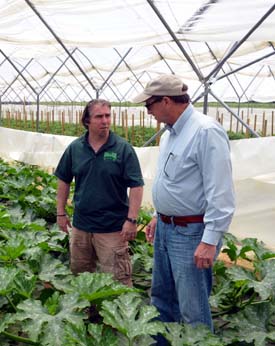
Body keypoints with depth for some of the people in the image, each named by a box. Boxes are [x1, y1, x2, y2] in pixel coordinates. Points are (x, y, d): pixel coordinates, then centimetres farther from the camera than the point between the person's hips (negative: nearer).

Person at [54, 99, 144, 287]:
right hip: (80, 225, 5)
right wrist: (61, 212, 9)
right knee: (79, 273, 21)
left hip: (113, 228, -4)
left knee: (117, 279, 3)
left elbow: (136, 186, -10)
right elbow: (64, 181, 11)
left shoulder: (123, 148, -9)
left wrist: (131, 219, -15)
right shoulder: (75, 148, 2)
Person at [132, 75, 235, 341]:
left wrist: (210, 241, -24)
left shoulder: (206, 131, -20)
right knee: (161, 297, 22)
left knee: (193, 311, 2)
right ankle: (160, 339, 40)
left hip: (191, 232, -9)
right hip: (165, 227, 9)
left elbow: (221, 192, -23)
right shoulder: (169, 134, 10)